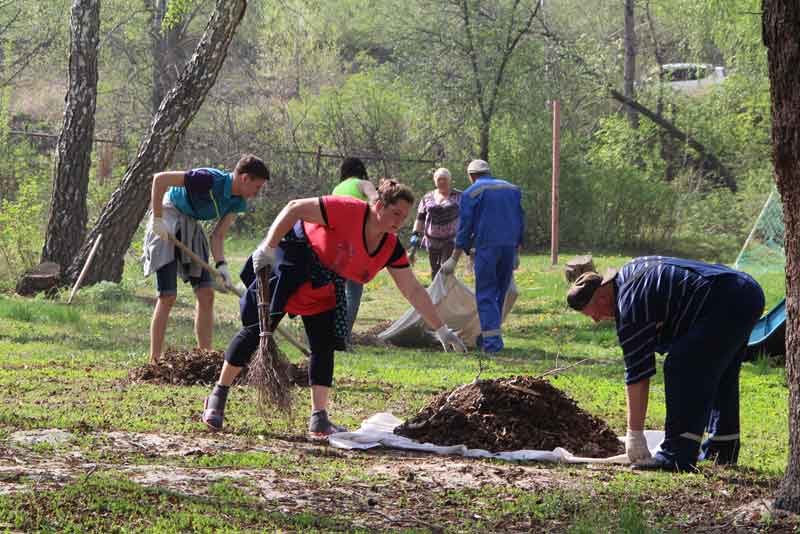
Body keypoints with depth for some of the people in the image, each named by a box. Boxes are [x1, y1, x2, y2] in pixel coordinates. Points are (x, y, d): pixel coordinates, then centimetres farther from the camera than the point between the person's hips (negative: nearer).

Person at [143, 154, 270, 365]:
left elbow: (218, 236, -2)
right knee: (168, 296, -11)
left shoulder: (237, 203, -3)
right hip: (167, 222, -8)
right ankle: (154, 361, -6)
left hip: (191, 228, 8)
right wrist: (157, 219, -25)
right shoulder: (210, 180, -28)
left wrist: (221, 265, -20)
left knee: (206, 294, 1)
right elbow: (160, 179, -28)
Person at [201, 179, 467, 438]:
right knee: (257, 330, -6)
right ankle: (218, 396, 6)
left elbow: (414, 291, -5)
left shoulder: (391, 249, -10)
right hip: (290, 263, -7)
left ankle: (319, 420, 0)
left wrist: (442, 330, -9)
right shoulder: (348, 210, -29)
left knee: (324, 347, -2)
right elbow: (295, 208, -27)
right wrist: (268, 248, -30)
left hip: (325, 290, 7)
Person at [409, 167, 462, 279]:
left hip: (451, 240, -3)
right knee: (435, 270, 8)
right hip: (432, 240, 3)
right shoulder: (427, 198, 10)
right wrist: (415, 234, 3)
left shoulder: (458, 196, 2)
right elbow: (420, 218, 13)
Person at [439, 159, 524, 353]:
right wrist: (517, 253, 23)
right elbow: (521, 222, 17)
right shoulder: (513, 190, 16)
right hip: (509, 247, 5)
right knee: (500, 293, 13)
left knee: (485, 294, -2)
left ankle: (492, 339, -13)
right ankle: (489, 334, 18)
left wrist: (454, 259, 2)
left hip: (486, 247, -5)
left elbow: (464, 228, -2)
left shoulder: (471, 193, 0)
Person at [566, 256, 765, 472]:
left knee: (681, 370, -14)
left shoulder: (630, 307, -12)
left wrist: (634, 435, -8)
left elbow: (637, 374, -12)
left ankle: (678, 455, -18)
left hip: (724, 304, -11)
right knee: (720, 375, 24)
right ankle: (723, 449, 33)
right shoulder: (629, 272, 18)